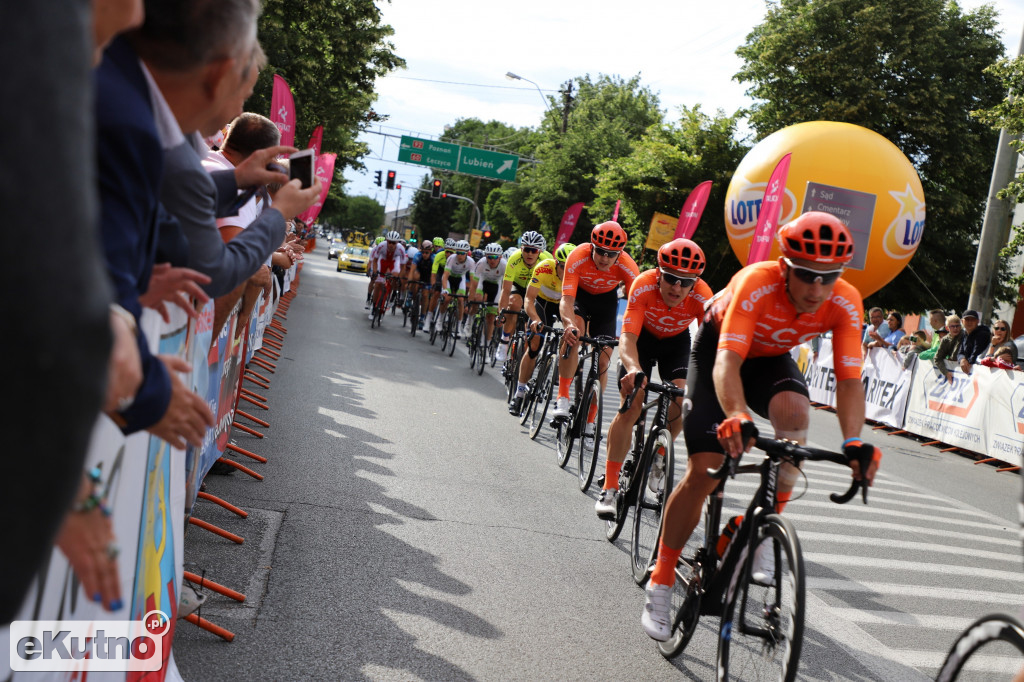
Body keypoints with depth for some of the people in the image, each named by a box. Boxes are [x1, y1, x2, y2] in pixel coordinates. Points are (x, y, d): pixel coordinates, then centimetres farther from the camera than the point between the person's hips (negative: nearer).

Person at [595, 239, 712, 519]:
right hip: (643, 336, -2)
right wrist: (633, 368, -60)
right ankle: (610, 487, -10)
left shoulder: (702, 296, -32)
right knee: (631, 406, -15)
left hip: (676, 341, 2)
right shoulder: (643, 286, -36)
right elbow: (627, 339, -40)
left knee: (681, 402, -19)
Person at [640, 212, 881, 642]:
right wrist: (737, 417, -65)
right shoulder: (757, 284, -38)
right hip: (719, 346, -3)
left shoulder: (845, 303, -26)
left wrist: (854, 442, -44)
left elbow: (849, 379, -28)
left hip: (772, 357, 3)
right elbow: (727, 362, -47)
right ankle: (660, 582, 4)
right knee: (704, 470, -11)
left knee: (794, 411, -33)